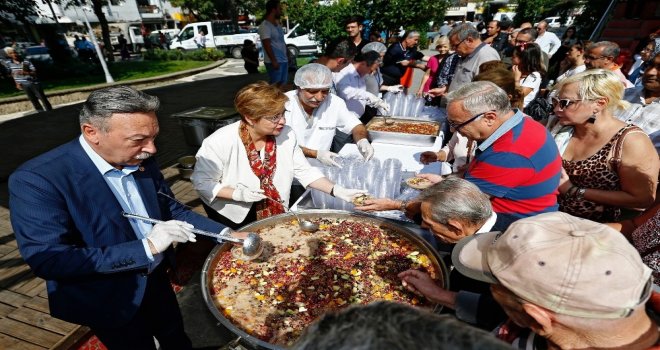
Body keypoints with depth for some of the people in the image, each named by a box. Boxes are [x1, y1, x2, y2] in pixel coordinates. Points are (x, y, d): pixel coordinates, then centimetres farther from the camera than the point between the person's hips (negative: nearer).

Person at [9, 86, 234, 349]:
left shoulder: (142, 161, -9)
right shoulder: (36, 179, -26)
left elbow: (172, 209, 0)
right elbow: (47, 260, -29)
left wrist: (225, 234, -11)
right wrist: (147, 247, -34)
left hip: (156, 281, 5)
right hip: (107, 304, -4)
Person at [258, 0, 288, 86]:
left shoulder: (278, 25, 17)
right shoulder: (265, 26, -10)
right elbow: (267, 45, -18)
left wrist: (288, 55, 17)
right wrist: (274, 61, -22)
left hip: (284, 60, 9)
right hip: (275, 62, -9)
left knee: (284, 84, 11)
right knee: (276, 85, -7)